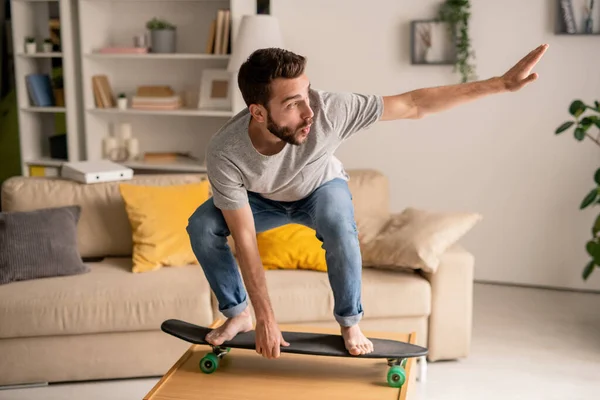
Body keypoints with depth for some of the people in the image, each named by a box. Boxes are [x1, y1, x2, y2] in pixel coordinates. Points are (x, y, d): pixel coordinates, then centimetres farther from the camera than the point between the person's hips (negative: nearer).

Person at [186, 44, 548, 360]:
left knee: (339, 224, -33)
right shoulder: (225, 153, -38)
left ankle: (350, 322, -10)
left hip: (321, 188, -1)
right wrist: (266, 319, -29)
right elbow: (245, 239, -31)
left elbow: (414, 105, -32)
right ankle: (238, 314, 0)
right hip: (264, 199, 1)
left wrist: (501, 83, -34)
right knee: (202, 226, -22)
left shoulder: (329, 109, -40)